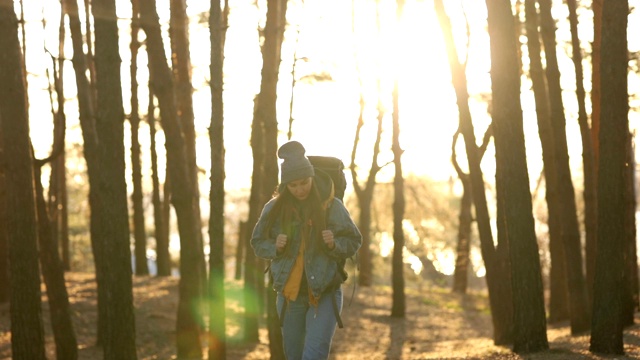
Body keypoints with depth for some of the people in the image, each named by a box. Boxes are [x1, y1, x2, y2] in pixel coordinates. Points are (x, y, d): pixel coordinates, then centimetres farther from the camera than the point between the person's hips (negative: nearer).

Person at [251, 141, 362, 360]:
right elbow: (257, 243, 8)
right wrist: (275, 246, -13)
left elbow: (353, 242, 1)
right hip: (289, 295, 3)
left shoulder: (331, 206, -7)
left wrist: (334, 244, -20)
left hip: (324, 294, -3)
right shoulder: (274, 208, -2)